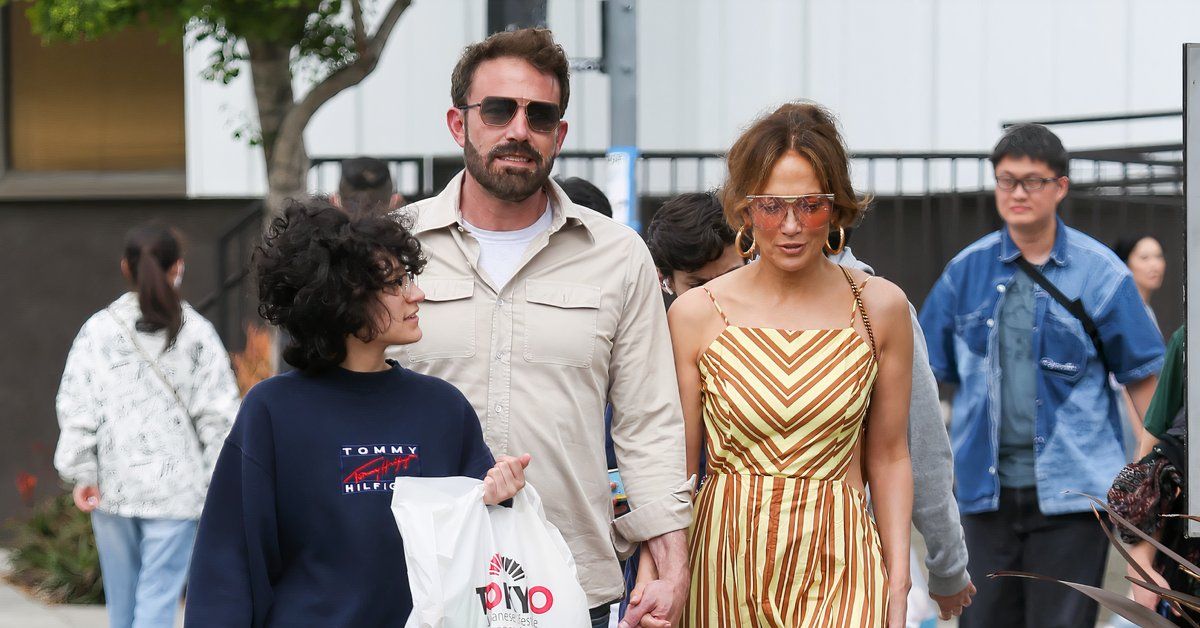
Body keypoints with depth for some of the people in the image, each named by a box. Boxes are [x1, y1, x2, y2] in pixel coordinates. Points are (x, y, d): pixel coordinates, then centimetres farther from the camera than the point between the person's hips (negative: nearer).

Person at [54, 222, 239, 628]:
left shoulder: (99, 329, 0)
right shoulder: (196, 333, -4)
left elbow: (77, 407, -2)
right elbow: (217, 413, -3)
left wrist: (80, 473, 2)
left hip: (112, 487, 2)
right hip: (177, 487, -2)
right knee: (159, 595, -4)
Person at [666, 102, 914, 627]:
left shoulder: (881, 308, 2)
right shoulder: (696, 313, -1)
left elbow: (888, 458, 8)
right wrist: (652, 584, -11)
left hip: (840, 568, 0)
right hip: (725, 563, 0)